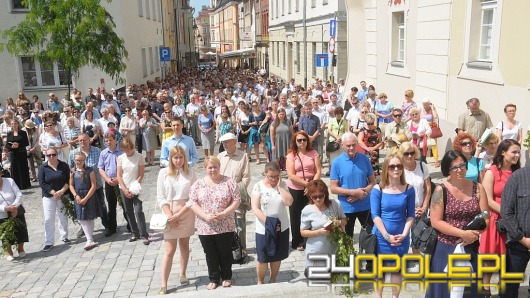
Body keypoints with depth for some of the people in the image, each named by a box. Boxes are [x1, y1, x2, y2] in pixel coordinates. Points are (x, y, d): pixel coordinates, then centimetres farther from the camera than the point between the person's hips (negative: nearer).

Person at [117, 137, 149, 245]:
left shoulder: (139, 157, -8)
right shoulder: (120, 158, 1)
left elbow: (141, 175, -8)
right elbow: (119, 176, 1)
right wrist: (125, 189, -8)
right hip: (124, 189, 4)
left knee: (138, 211, -10)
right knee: (129, 212, 10)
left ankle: (144, 235, -4)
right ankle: (135, 233, 22)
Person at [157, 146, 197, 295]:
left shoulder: (190, 174, -3)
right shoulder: (163, 173, -3)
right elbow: (161, 198, -4)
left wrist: (179, 214, -13)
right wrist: (170, 216, -13)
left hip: (186, 214, 1)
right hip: (169, 215, -1)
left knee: (184, 245, 15)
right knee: (170, 250, -1)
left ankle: (182, 274, 32)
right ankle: (163, 284, 5)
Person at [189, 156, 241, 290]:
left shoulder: (229, 182, -4)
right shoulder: (198, 184, 1)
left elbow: (236, 201, -6)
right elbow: (193, 203, -3)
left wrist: (223, 214, -17)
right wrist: (206, 216, -16)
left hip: (225, 227, -1)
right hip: (205, 228, 1)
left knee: (225, 253, 11)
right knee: (211, 254, 12)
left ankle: (226, 277, 31)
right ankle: (214, 279, 29)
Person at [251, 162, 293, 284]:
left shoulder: (283, 185, -1)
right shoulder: (259, 186, -9)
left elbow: (289, 202, -15)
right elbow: (255, 208, -13)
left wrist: (279, 186, -15)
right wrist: (266, 220, -24)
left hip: (281, 228, 3)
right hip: (263, 229, -3)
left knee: (277, 257, 16)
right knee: (263, 258, 8)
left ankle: (273, 280, 36)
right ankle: (260, 282, 29)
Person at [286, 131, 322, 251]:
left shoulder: (313, 153, 1)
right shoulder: (291, 155, -4)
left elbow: (318, 171, -3)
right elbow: (291, 175, -13)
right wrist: (306, 183, -18)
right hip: (295, 190, -1)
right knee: (296, 216, 8)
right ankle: (297, 242, 21)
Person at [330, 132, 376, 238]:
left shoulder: (364, 159, -2)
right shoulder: (337, 162, -10)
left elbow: (372, 182, 2)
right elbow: (333, 188, -11)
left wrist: (361, 194, -15)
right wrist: (353, 192, -20)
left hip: (365, 206, 2)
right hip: (346, 208, -2)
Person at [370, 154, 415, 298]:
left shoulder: (409, 189, -3)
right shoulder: (378, 189, -9)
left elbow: (411, 215, 0)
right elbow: (375, 215, -10)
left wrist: (404, 234, -11)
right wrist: (387, 236, -15)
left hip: (401, 238, 2)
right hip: (381, 237, -1)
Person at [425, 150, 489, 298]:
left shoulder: (478, 188, 1)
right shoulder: (440, 191, -9)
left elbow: (485, 219, 1)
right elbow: (436, 222, -12)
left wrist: (474, 234, -17)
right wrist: (462, 233, -18)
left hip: (471, 248, 3)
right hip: (446, 248, -3)